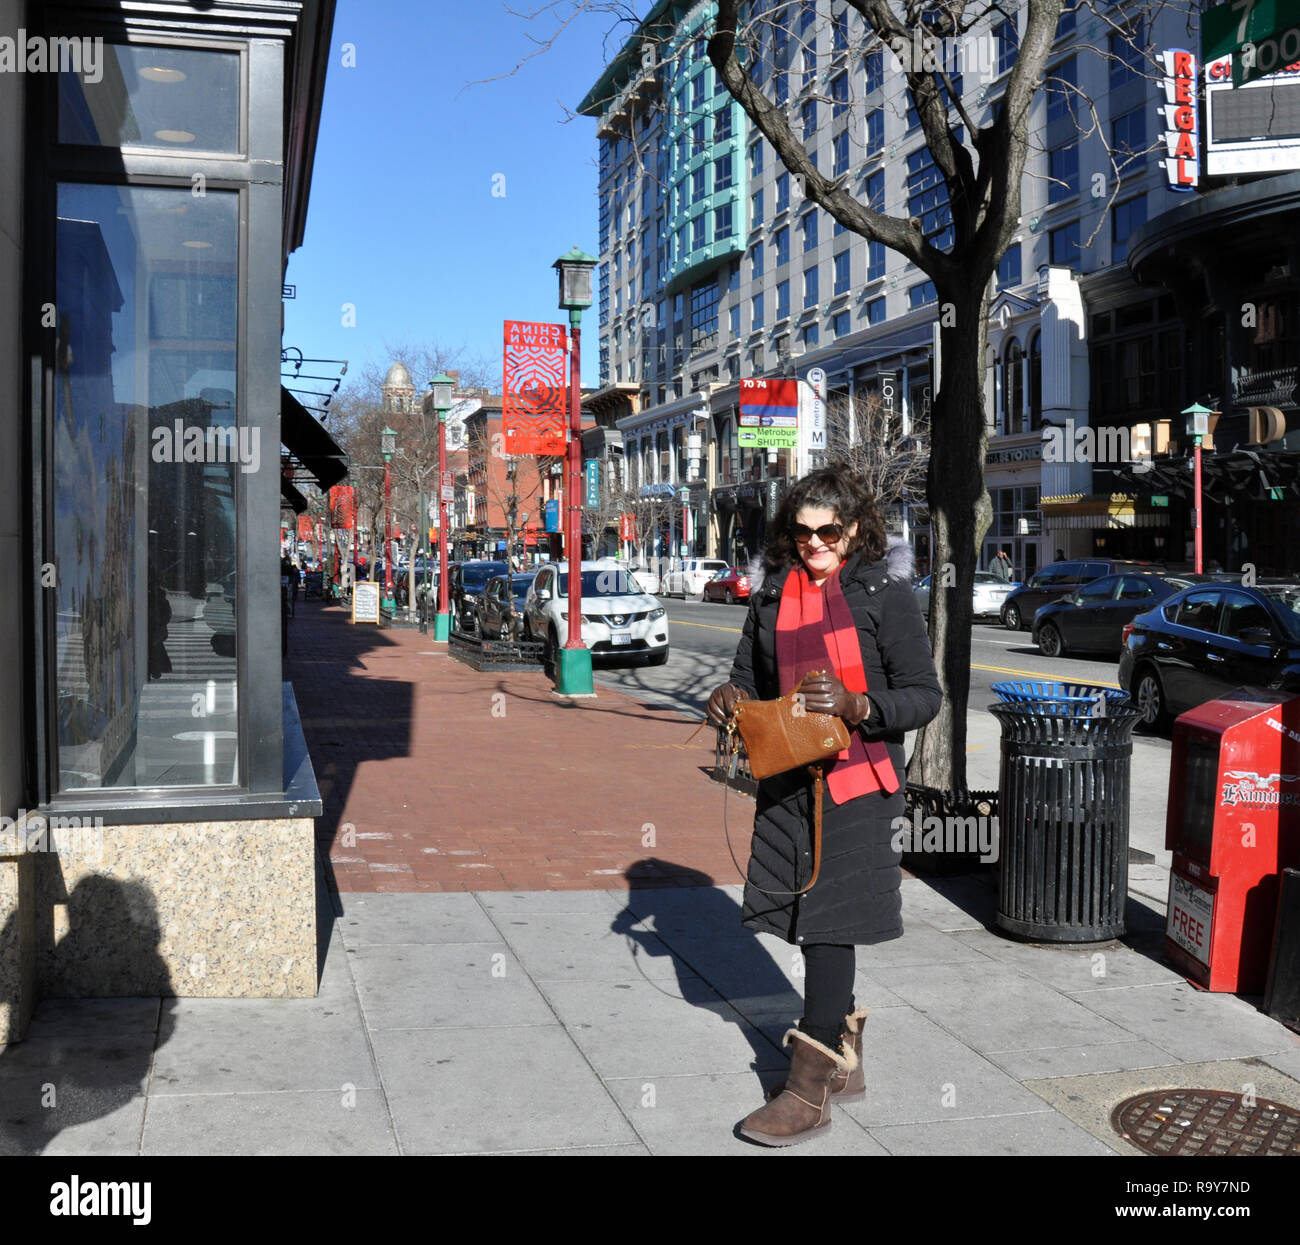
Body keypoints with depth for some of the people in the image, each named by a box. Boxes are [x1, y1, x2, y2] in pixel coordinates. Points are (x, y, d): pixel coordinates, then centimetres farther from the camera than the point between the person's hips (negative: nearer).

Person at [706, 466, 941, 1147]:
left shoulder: (884, 591, -6)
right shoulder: (773, 593, 9)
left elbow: (924, 695, -6)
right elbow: (751, 675, 19)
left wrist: (858, 706, -23)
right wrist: (730, 698, -4)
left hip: (856, 780, -6)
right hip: (787, 778, 6)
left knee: (829, 922, -7)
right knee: (809, 918, 13)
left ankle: (810, 1090, 1)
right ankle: (843, 1057, 32)